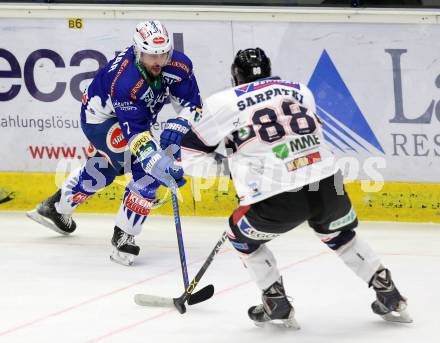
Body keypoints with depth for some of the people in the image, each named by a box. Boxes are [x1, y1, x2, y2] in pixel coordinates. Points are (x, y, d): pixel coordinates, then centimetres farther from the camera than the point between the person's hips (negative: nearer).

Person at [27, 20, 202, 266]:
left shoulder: (178, 65, -23)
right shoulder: (125, 80, -41)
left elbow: (192, 103, -14)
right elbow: (135, 131, -43)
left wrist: (178, 125, -32)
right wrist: (158, 162, -53)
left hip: (133, 115, 8)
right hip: (100, 117, -8)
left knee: (108, 166, 29)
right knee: (148, 172, -21)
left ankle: (56, 207, 50)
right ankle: (123, 235, -10)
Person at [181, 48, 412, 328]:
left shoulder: (226, 102, 7)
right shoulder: (301, 91, 20)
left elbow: (192, 151, 13)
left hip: (279, 200, -4)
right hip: (328, 186, 4)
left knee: (242, 234, 24)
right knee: (340, 234, 32)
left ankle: (277, 305, 21)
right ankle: (389, 296, 29)